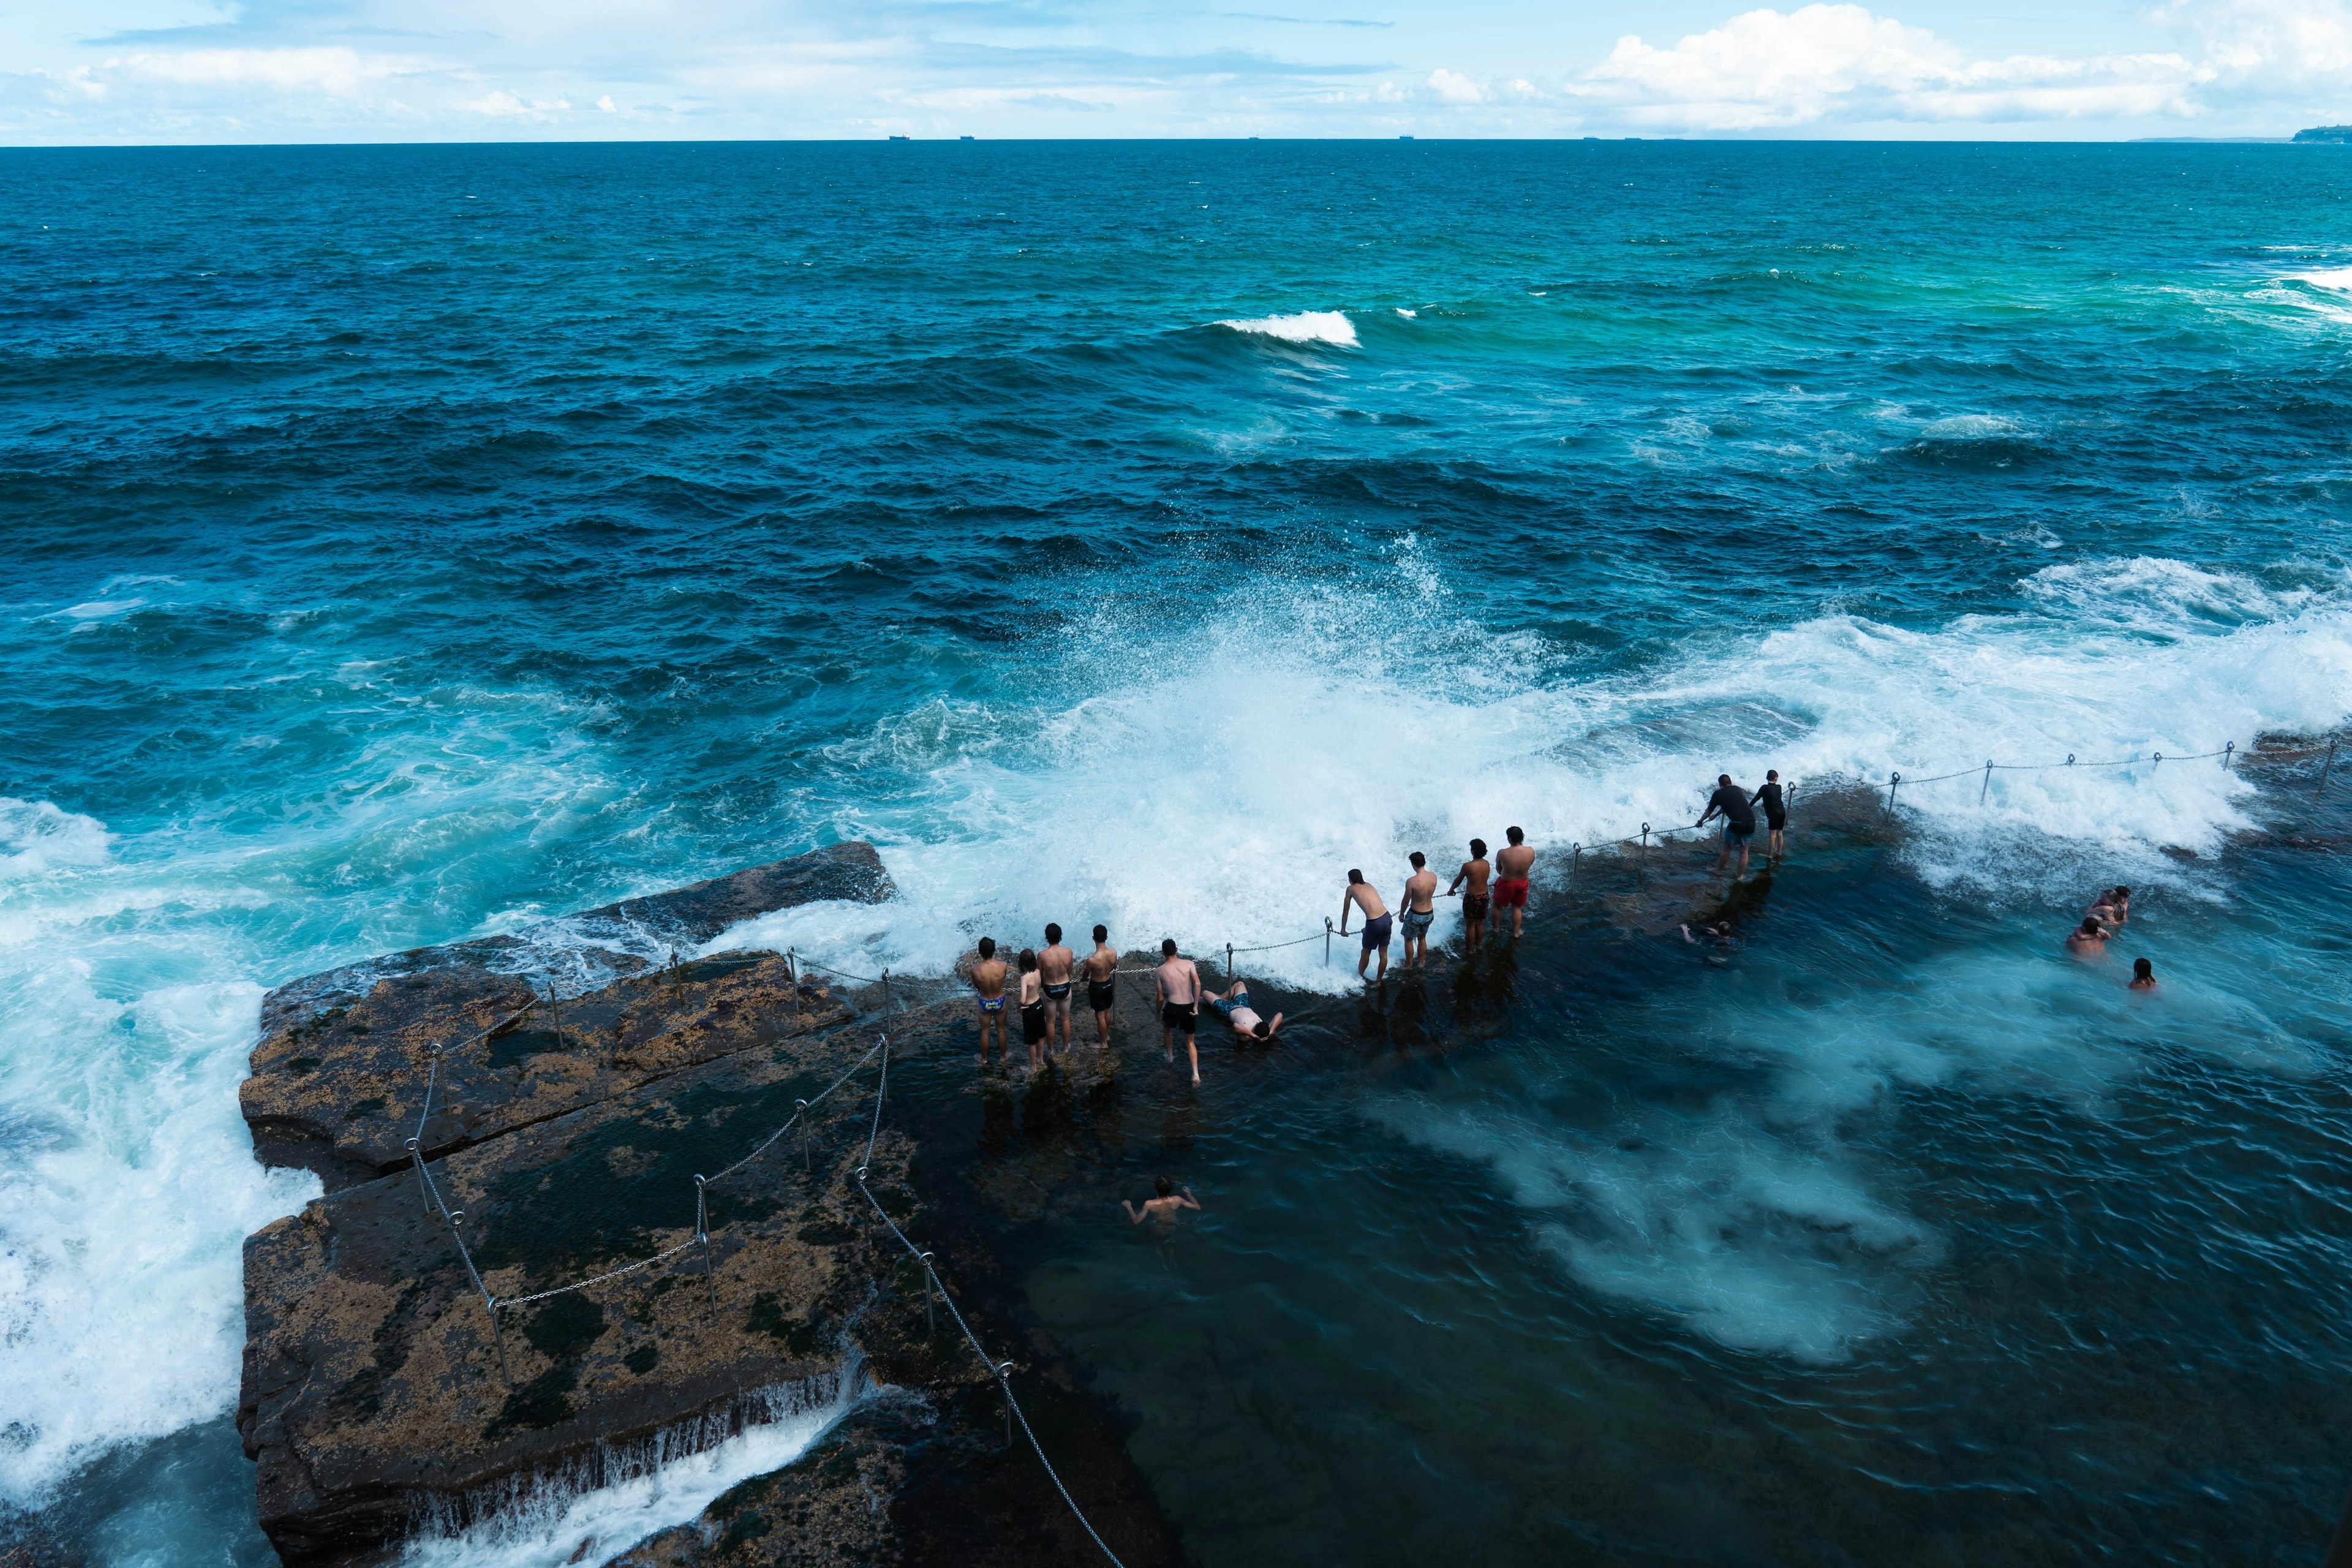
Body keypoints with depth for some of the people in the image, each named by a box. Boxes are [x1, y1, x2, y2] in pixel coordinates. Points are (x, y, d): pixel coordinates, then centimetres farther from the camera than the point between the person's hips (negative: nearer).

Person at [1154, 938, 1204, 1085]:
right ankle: (1196, 1073, 3)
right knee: (1190, 1041, 19)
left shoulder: (1159, 971, 1)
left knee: (1167, 1027, 36)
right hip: (1189, 1007, 1)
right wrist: (1196, 1006, -8)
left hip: (1173, 1007, -1)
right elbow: (1197, 984, -13)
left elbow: (1161, 998, 5)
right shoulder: (1188, 964, 2)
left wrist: (1158, 1014, 20)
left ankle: (1171, 1056, 47)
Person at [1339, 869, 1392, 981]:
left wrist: (1343, 929, 28)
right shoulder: (1369, 885, 21)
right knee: (1384, 954, 18)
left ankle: (1359, 975, 39)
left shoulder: (1351, 889, 7)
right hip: (1387, 918, 5)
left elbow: (1345, 911, 15)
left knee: (1366, 952, 19)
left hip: (1375, 924, -5)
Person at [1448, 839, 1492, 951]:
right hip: (1484, 896, 6)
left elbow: (1458, 880, -6)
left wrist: (1451, 890, 13)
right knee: (1480, 923, 22)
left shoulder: (1468, 866, -21)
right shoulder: (1487, 864, -3)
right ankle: (1479, 945, 35)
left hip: (1472, 898, -6)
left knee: (1470, 925, 8)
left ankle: (1469, 949, 18)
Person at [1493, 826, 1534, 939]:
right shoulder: (1531, 852, -20)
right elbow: (1528, 866, -1)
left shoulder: (1503, 853, -29)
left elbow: (1498, 869, -9)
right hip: (1522, 883, 3)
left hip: (1506, 884, -3)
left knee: (1497, 905, 25)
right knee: (1517, 907, 26)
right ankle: (1516, 933, 37)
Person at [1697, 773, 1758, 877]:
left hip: (1736, 823, -4)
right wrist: (1715, 816, 51)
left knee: (1727, 849, 16)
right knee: (1744, 851, 15)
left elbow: (1709, 811, 19)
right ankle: (1741, 876, 20)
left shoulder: (1718, 794, 7)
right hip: (1751, 822, 4)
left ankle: (1717, 871, 30)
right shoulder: (1737, 789, 21)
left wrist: (1700, 822, 38)